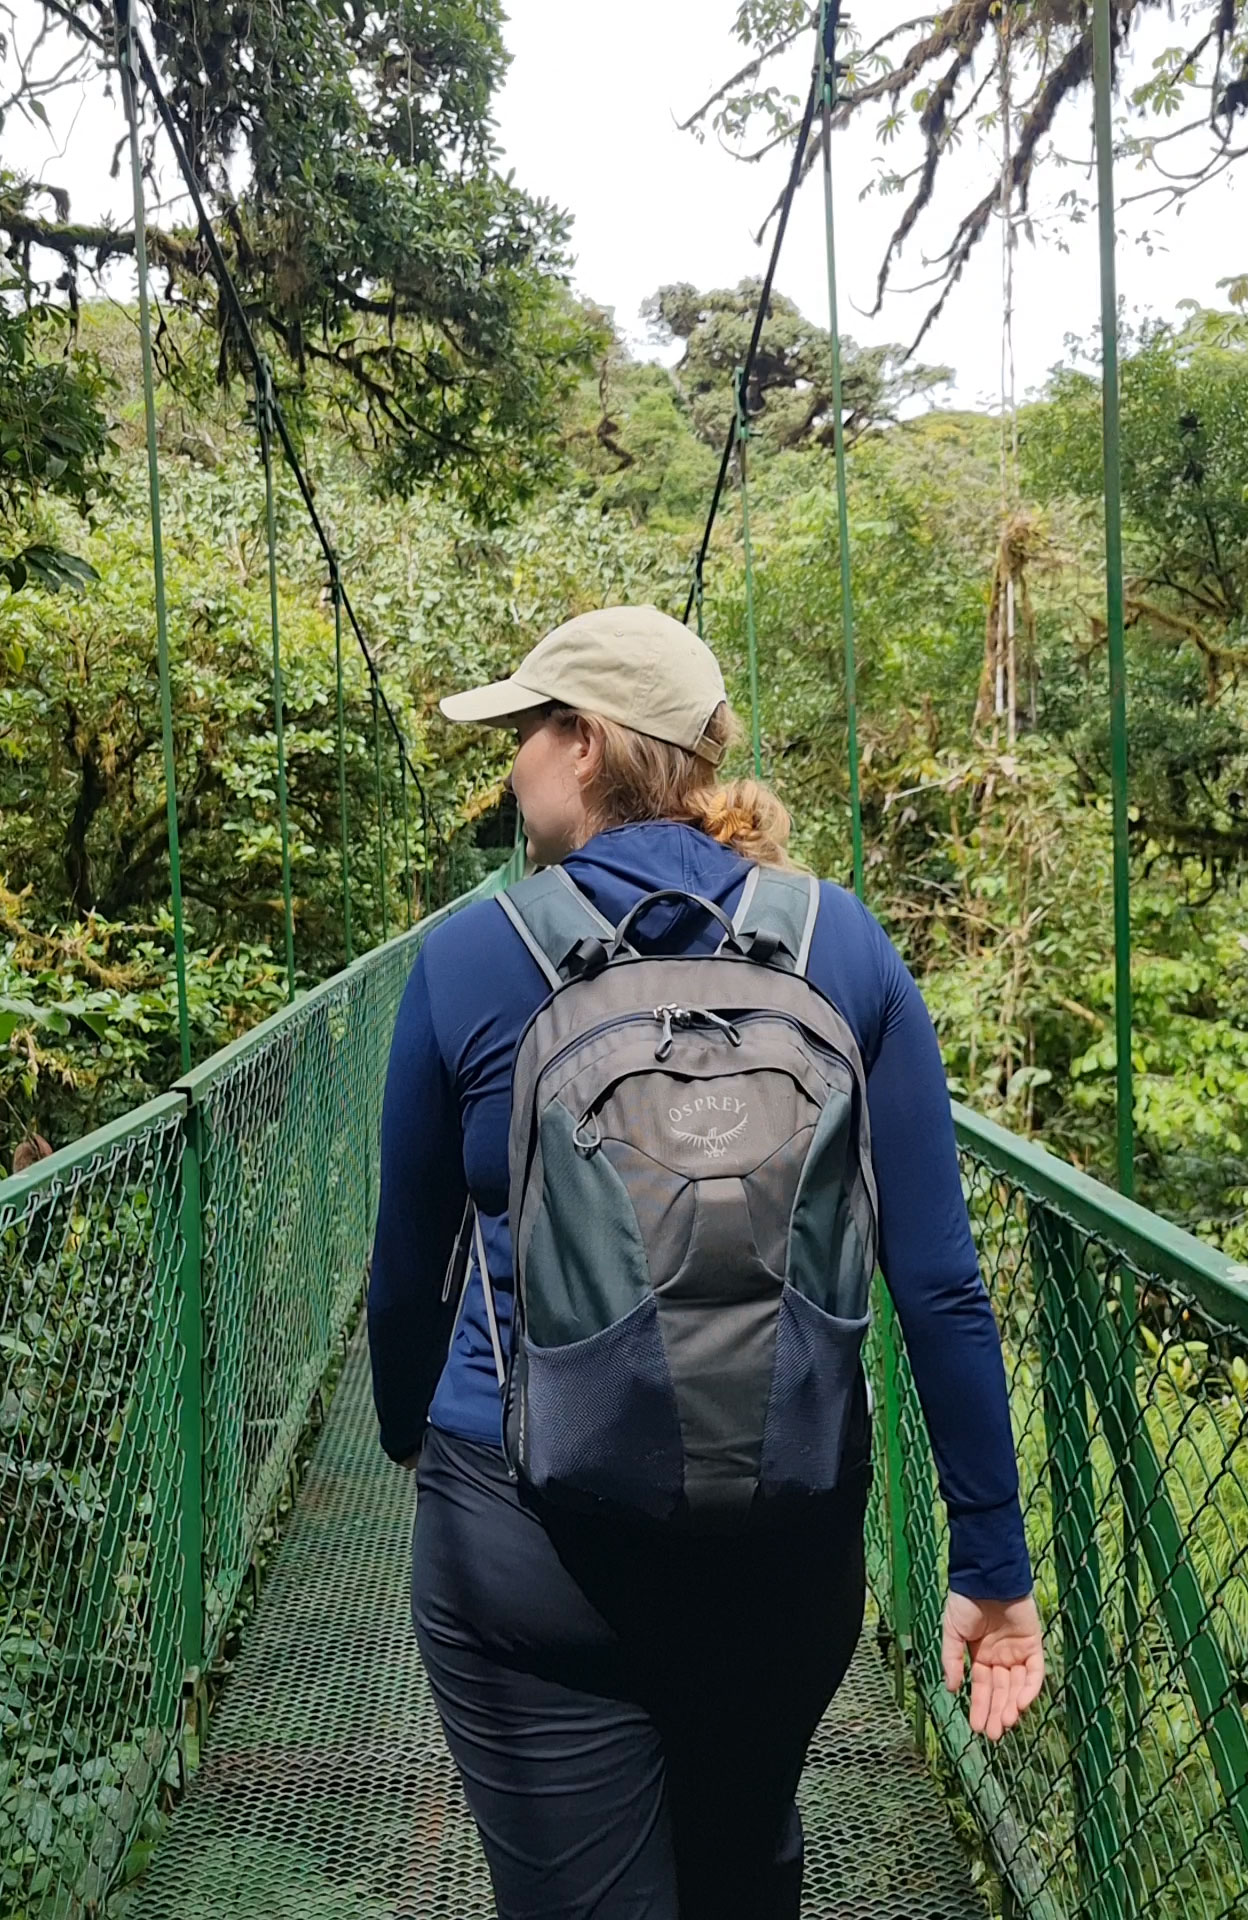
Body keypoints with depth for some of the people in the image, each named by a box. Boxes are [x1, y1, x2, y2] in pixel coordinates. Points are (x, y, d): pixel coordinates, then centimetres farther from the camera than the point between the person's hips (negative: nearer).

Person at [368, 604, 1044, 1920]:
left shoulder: (467, 954, -10)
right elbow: (938, 1283, -7)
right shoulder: (841, 943, -6)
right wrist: (992, 1560, 2)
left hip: (532, 1538, -3)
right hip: (791, 1522, 3)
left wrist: (408, 1436, 21)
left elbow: (406, 1271, 1)